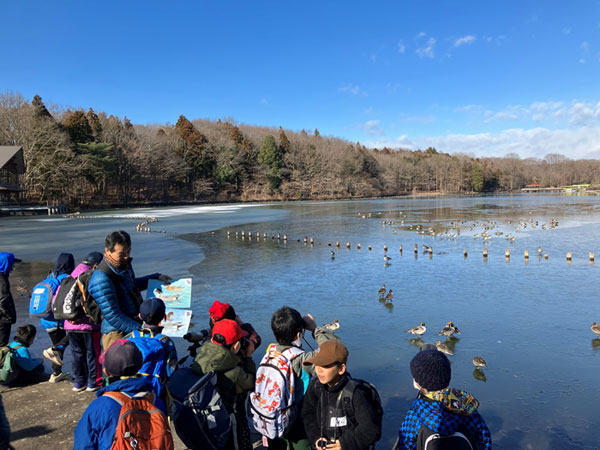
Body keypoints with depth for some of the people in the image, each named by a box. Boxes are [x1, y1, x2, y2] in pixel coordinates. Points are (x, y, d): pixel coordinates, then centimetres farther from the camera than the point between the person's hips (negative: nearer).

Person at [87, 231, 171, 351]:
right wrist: (140, 329, -25)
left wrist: (157, 277, 18)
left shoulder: (124, 264, 4)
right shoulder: (101, 279, -23)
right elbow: (112, 316, -24)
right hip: (117, 335, -8)